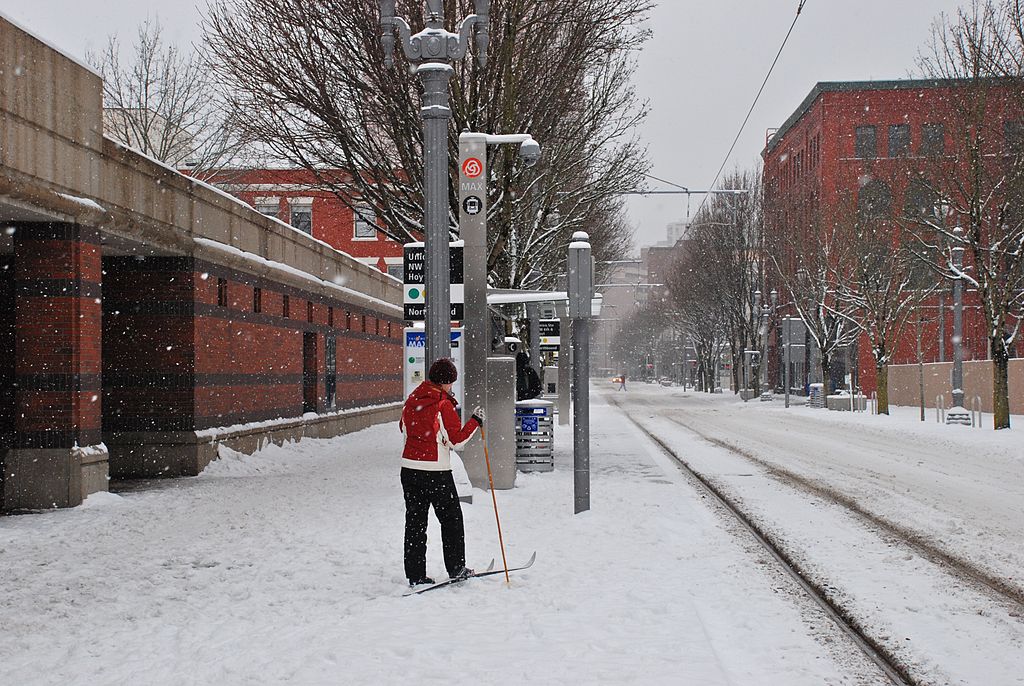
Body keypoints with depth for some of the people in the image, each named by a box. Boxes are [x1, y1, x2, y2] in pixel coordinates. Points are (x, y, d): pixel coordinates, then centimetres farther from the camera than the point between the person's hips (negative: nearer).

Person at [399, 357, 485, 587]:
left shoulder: (412, 400, 6)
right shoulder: (443, 405, -13)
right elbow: (457, 439, -12)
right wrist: (475, 421, -1)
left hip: (409, 467, 6)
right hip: (436, 471, -6)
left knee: (415, 520, 10)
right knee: (451, 518, 11)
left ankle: (415, 575, 9)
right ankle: (456, 568, 17)